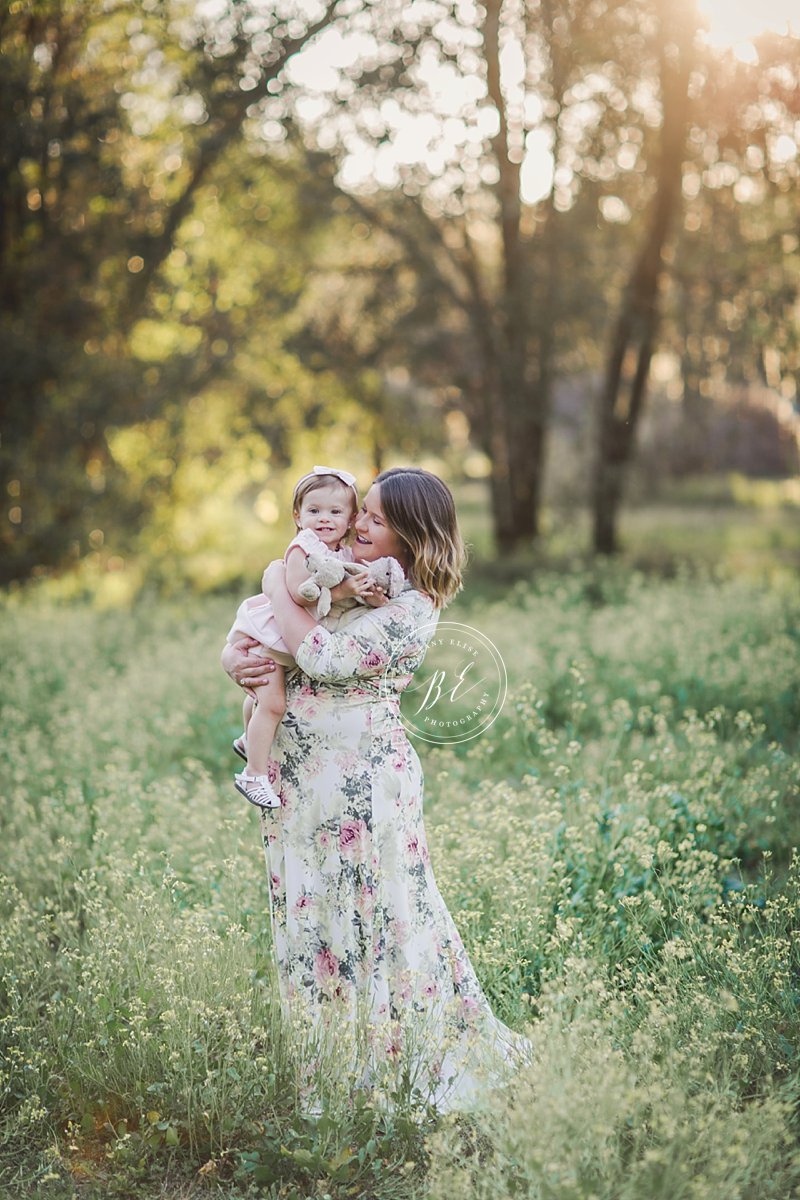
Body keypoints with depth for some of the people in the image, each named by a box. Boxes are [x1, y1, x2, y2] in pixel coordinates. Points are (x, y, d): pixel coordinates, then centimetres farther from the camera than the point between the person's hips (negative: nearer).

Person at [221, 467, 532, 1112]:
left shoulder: (411, 607, -14)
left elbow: (328, 658, -25)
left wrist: (278, 587, -12)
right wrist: (233, 657, -7)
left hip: (361, 775, -8)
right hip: (301, 771, 8)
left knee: (372, 912, 2)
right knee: (309, 914, 13)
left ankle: (379, 1064, 18)